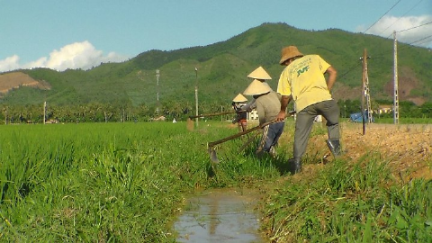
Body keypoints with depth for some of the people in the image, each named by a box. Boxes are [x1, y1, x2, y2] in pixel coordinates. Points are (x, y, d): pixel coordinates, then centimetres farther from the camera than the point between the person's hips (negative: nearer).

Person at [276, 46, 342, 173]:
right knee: (334, 121, 23)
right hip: (322, 97, 0)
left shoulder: (287, 71, 21)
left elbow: (285, 96, 16)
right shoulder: (314, 58, 23)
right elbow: (333, 72, 13)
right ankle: (334, 141, 2)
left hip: (303, 103, 0)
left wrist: (282, 111, 32)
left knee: (301, 135, 9)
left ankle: (297, 162, 6)